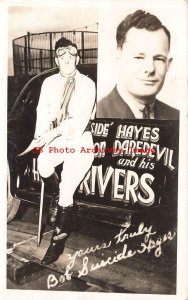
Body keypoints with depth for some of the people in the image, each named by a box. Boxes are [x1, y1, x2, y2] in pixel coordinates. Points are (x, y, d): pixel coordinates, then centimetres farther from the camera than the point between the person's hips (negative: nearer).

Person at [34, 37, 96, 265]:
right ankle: (56, 196, 7)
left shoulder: (87, 84, -4)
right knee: (42, 163, -28)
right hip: (55, 138, 4)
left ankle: (59, 238, 6)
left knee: (66, 188, -15)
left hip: (80, 139, -3)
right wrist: (41, 136, -13)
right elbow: (43, 112, 4)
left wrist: (55, 132, -24)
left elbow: (81, 120, -13)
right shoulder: (49, 83, 10)